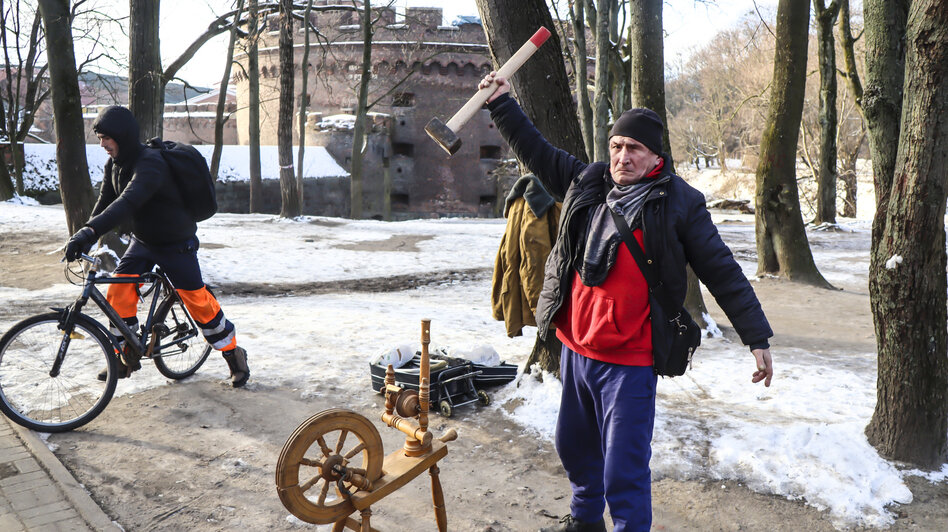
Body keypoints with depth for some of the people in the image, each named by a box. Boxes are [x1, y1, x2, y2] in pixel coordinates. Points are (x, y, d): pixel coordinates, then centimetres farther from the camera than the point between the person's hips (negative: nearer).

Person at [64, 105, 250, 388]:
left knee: (198, 301, -4)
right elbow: (105, 202, -5)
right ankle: (127, 357, 12)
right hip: (142, 241, 7)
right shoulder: (114, 165, -1)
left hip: (175, 243, -7)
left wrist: (90, 230, -52)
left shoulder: (150, 164, -29)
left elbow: (128, 203, -42)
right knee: (118, 293, -4)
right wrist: (85, 237, -21)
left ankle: (234, 354, 13)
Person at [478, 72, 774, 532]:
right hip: (574, 349, 6)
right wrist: (502, 103, 14)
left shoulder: (679, 203, -9)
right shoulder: (586, 184, 5)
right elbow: (535, 151, 17)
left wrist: (757, 338, -7)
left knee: (623, 472, -4)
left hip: (629, 361, -6)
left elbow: (722, 273, -6)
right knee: (574, 446, 24)